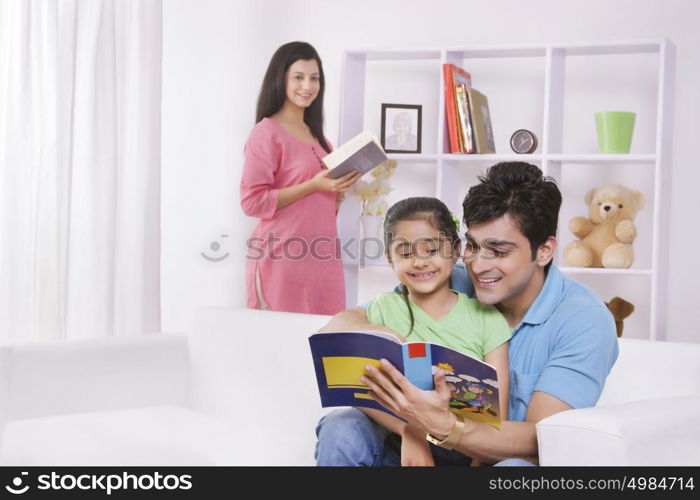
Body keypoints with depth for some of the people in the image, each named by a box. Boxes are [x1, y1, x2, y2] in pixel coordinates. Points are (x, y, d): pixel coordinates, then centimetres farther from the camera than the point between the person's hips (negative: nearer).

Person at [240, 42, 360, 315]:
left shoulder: (317, 136, 16)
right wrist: (313, 185, -18)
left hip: (322, 257, 7)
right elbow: (252, 202, -15)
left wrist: (339, 188, 6)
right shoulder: (267, 133, -8)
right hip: (283, 258, -7)